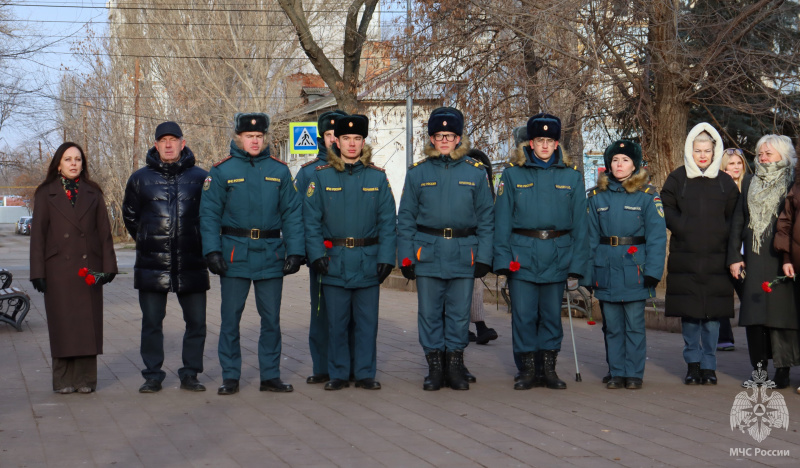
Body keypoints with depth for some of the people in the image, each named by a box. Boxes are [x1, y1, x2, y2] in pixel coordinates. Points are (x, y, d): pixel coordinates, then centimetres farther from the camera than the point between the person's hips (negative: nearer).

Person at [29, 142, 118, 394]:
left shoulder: (93, 193, 11)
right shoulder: (46, 194, 6)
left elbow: (104, 231, 8)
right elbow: (38, 234, 3)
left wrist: (108, 266, 0)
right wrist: (38, 271, -3)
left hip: (88, 267, 1)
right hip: (58, 269, -1)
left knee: (88, 322, 1)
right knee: (62, 323, 1)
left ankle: (86, 378, 8)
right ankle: (64, 380, 8)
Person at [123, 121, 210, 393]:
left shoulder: (200, 178, 4)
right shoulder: (140, 179, 7)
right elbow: (130, 216, 19)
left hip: (191, 265, 0)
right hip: (152, 266, 0)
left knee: (196, 322, 3)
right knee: (151, 323, 4)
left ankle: (190, 375, 15)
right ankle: (152, 376, 14)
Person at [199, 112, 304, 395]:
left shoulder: (279, 170, 7)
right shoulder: (221, 171, 2)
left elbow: (292, 213, 6)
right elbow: (209, 213, 0)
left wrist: (295, 251, -2)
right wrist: (212, 250, -10)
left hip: (271, 255, 2)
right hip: (235, 254, -2)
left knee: (271, 319, 7)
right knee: (230, 318, 3)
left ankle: (270, 376, 17)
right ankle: (230, 377, 14)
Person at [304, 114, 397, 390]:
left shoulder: (377, 177, 5)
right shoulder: (321, 176, 3)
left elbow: (388, 221, 3)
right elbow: (311, 220, 2)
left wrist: (386, 257, -5)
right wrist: (316, 254, -8)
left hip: (368, 261, 1)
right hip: (334, 261, 0)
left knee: (367, 321, 5)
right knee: (336, 322, 6)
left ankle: (365, 373, 16)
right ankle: (338, 374, 17)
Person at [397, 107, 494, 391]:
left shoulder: (475, 172, 6)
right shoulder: (418, 172, 6)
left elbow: (486, 218, 7)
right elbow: (406, 218, 7)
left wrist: (484, 257, 1)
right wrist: (405, 256, 1)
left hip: (463, 253, 0)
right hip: (428, 253, 0)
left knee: (459, 313, 4)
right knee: (429, 312, 3)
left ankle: (455, 366, 16)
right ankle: (434, 366, 13)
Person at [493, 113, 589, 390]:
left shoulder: (571, 176, 7)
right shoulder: (513, 174, 3)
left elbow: (579, 222, 7)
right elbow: (502, 219, 3)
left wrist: (578, 262, 1)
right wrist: (503, 256, -6)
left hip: (557, 255, 1)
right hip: (522, 255, -1)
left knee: (552, 314, 7)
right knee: (524, 314, 0)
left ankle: (548, 368, 18)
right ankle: (528, 368, 12)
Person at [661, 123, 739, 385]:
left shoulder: (725, 182, 9)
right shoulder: (677, 178, 6)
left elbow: (735, 217, 12)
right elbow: (666, 210, 5)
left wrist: (721, 234, -3)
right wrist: (683, 228, -8)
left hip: (716, 259, 1)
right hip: (685, 259, -1)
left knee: (713, 314, 0)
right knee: (689, 314, 1)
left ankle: (709, 366, 9)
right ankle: (693, 364, 11)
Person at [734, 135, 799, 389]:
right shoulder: (749, 186, 15)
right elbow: (738, 223, 13)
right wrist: (734, 256, 4)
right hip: (753, 261, 5)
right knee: (753, 312, 4)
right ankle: (759, 367, 11)